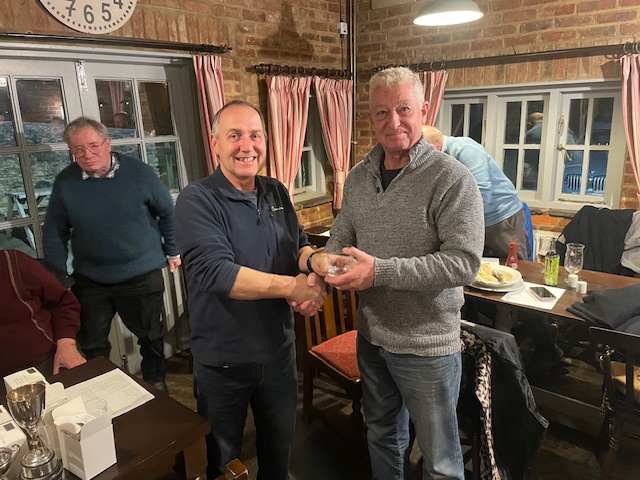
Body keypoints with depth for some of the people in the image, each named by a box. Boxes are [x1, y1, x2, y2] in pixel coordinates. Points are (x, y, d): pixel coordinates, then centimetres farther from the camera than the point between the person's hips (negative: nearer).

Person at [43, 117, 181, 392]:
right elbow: (54, 233, 4)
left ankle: (155, 381, 42)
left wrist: (172, 251, 4)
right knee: (92, 347, 15)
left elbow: (167, 212, 1)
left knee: (151, 337, 17)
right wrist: (59, 276, 3)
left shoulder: (139, 173, -10)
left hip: (143, 276, -1)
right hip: (90, 281, 2)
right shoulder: (65, 183, -5)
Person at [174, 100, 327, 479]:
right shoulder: (196, 202, -17)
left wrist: (316, 264, -21)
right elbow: (216, 272, -28)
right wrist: (292, 286, -31)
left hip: (280, 351, 5)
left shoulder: (277, 194, 1)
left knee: (280, 445, 27)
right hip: (223, 361, -5)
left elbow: (300, 245, 3)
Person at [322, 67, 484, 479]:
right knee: (382, 433, 28)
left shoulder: (452, 179, -18)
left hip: (427, 345, -5)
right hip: (371, 335, 6)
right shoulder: (359, 177, 2)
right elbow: (341, 240, 9)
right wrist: (324, 268, -13)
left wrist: (381, 271, -30)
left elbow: (464, 263, -24)